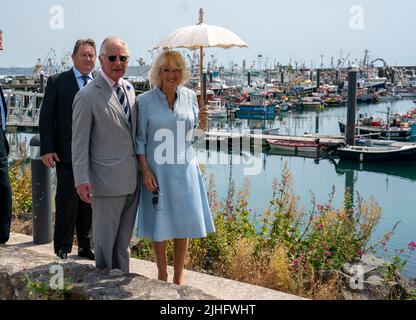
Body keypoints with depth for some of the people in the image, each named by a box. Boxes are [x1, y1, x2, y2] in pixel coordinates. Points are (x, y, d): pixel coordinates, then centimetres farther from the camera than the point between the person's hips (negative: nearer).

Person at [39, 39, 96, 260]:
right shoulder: (57, 82, 1)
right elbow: (46, 117, -2)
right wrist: (47, 149, -10)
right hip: (67, 154, -3)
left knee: (88, 202, 11)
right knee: (66, 201, 2)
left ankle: (85, 246, 23)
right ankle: (62, 248, 15)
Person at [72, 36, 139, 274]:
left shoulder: (129, 89, 9)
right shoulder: (87, 96, -12)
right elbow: (80, 141, -12)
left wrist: (143, 167, 13)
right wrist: (82, 179, -18)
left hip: (132, 180, 7)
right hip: (108, 181, -7)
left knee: (124, 240, 18)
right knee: (105, 239, 5)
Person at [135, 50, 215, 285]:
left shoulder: (190, 96, 3)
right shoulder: (145, 101, -6)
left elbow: (193, 135, 10)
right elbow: (139, 139, -3)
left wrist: (202, 124, -11)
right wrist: (145, 171, -11)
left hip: (185, 170, 3)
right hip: (157, 171, -3)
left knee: (183, 223, 9)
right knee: (159, 225, 7)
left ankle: (179, 276, 25)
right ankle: (162, 276, 25)